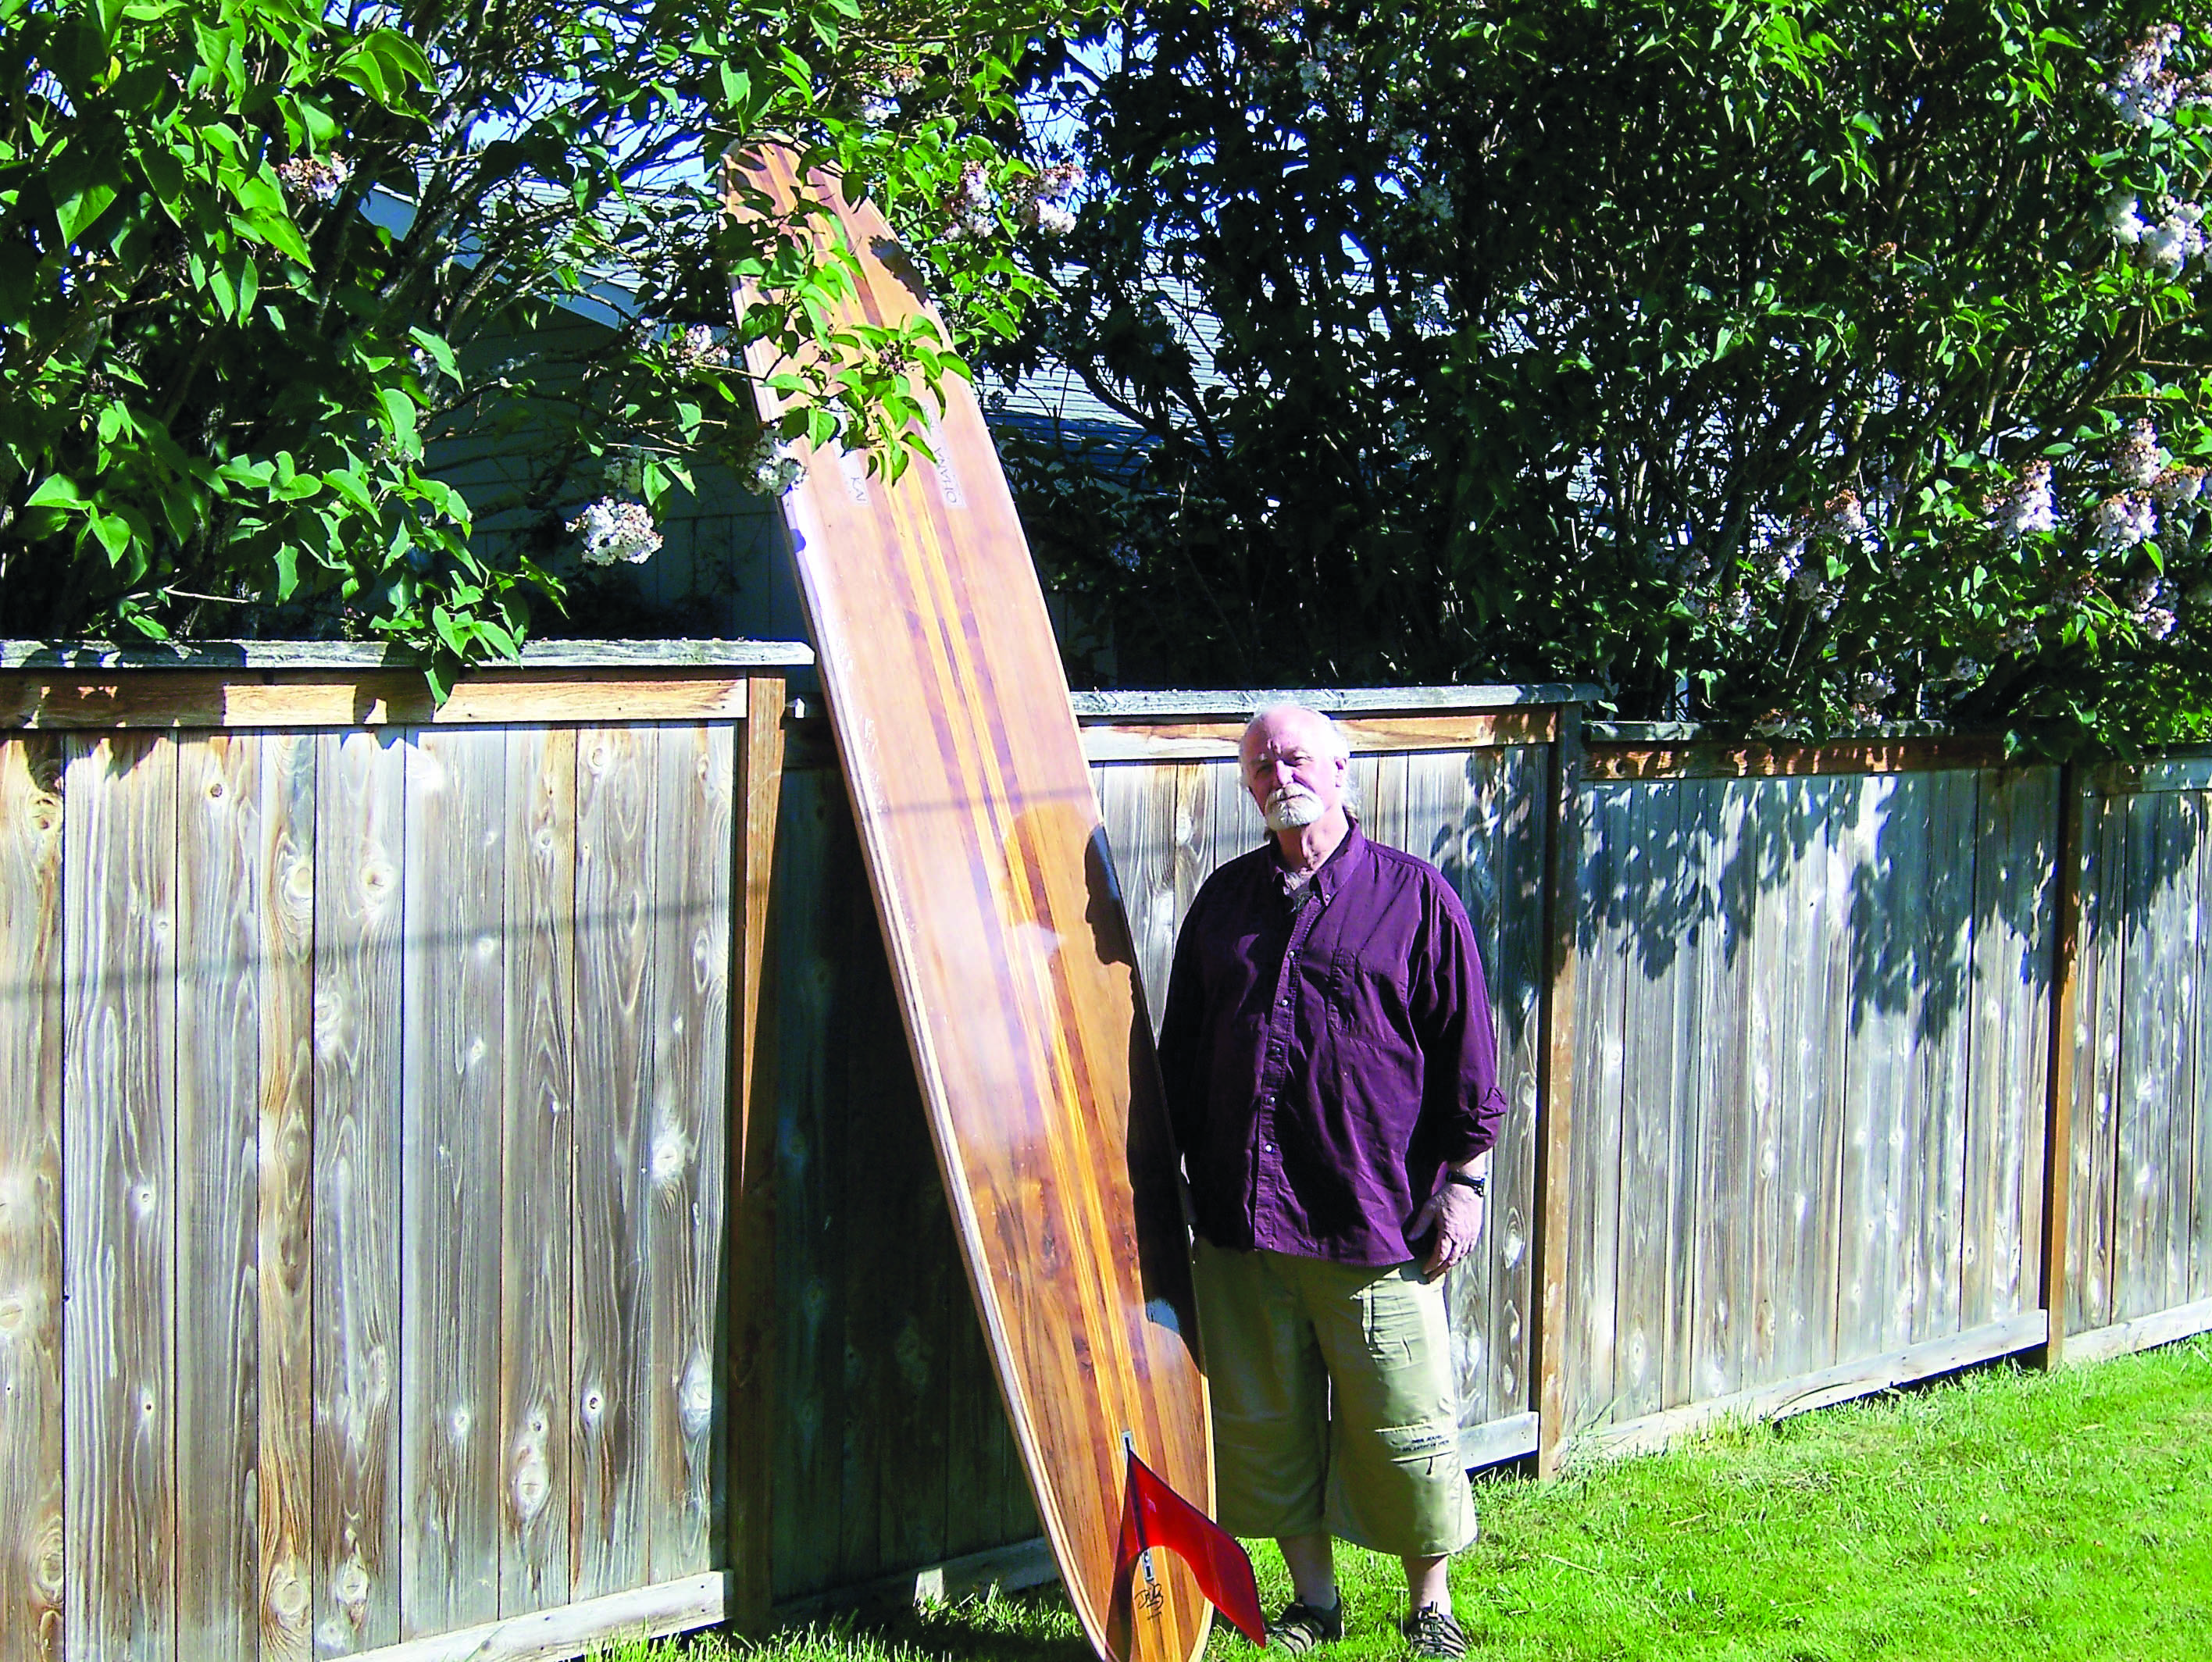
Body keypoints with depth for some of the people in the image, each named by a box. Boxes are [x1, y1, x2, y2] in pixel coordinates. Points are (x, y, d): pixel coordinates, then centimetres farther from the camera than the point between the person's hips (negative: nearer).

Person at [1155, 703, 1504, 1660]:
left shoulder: (1415, 897, 1)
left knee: (1404, 1424, 1)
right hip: (1239, 1214, 4)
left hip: (1375, 1217, -4)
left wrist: (1463, 1178, -3)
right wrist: (1179, 1177, 15)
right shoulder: (1225, 899, 12)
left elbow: (1465, 1052, 1)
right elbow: (1181, 1048, 18)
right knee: (1264, 1420, 10)